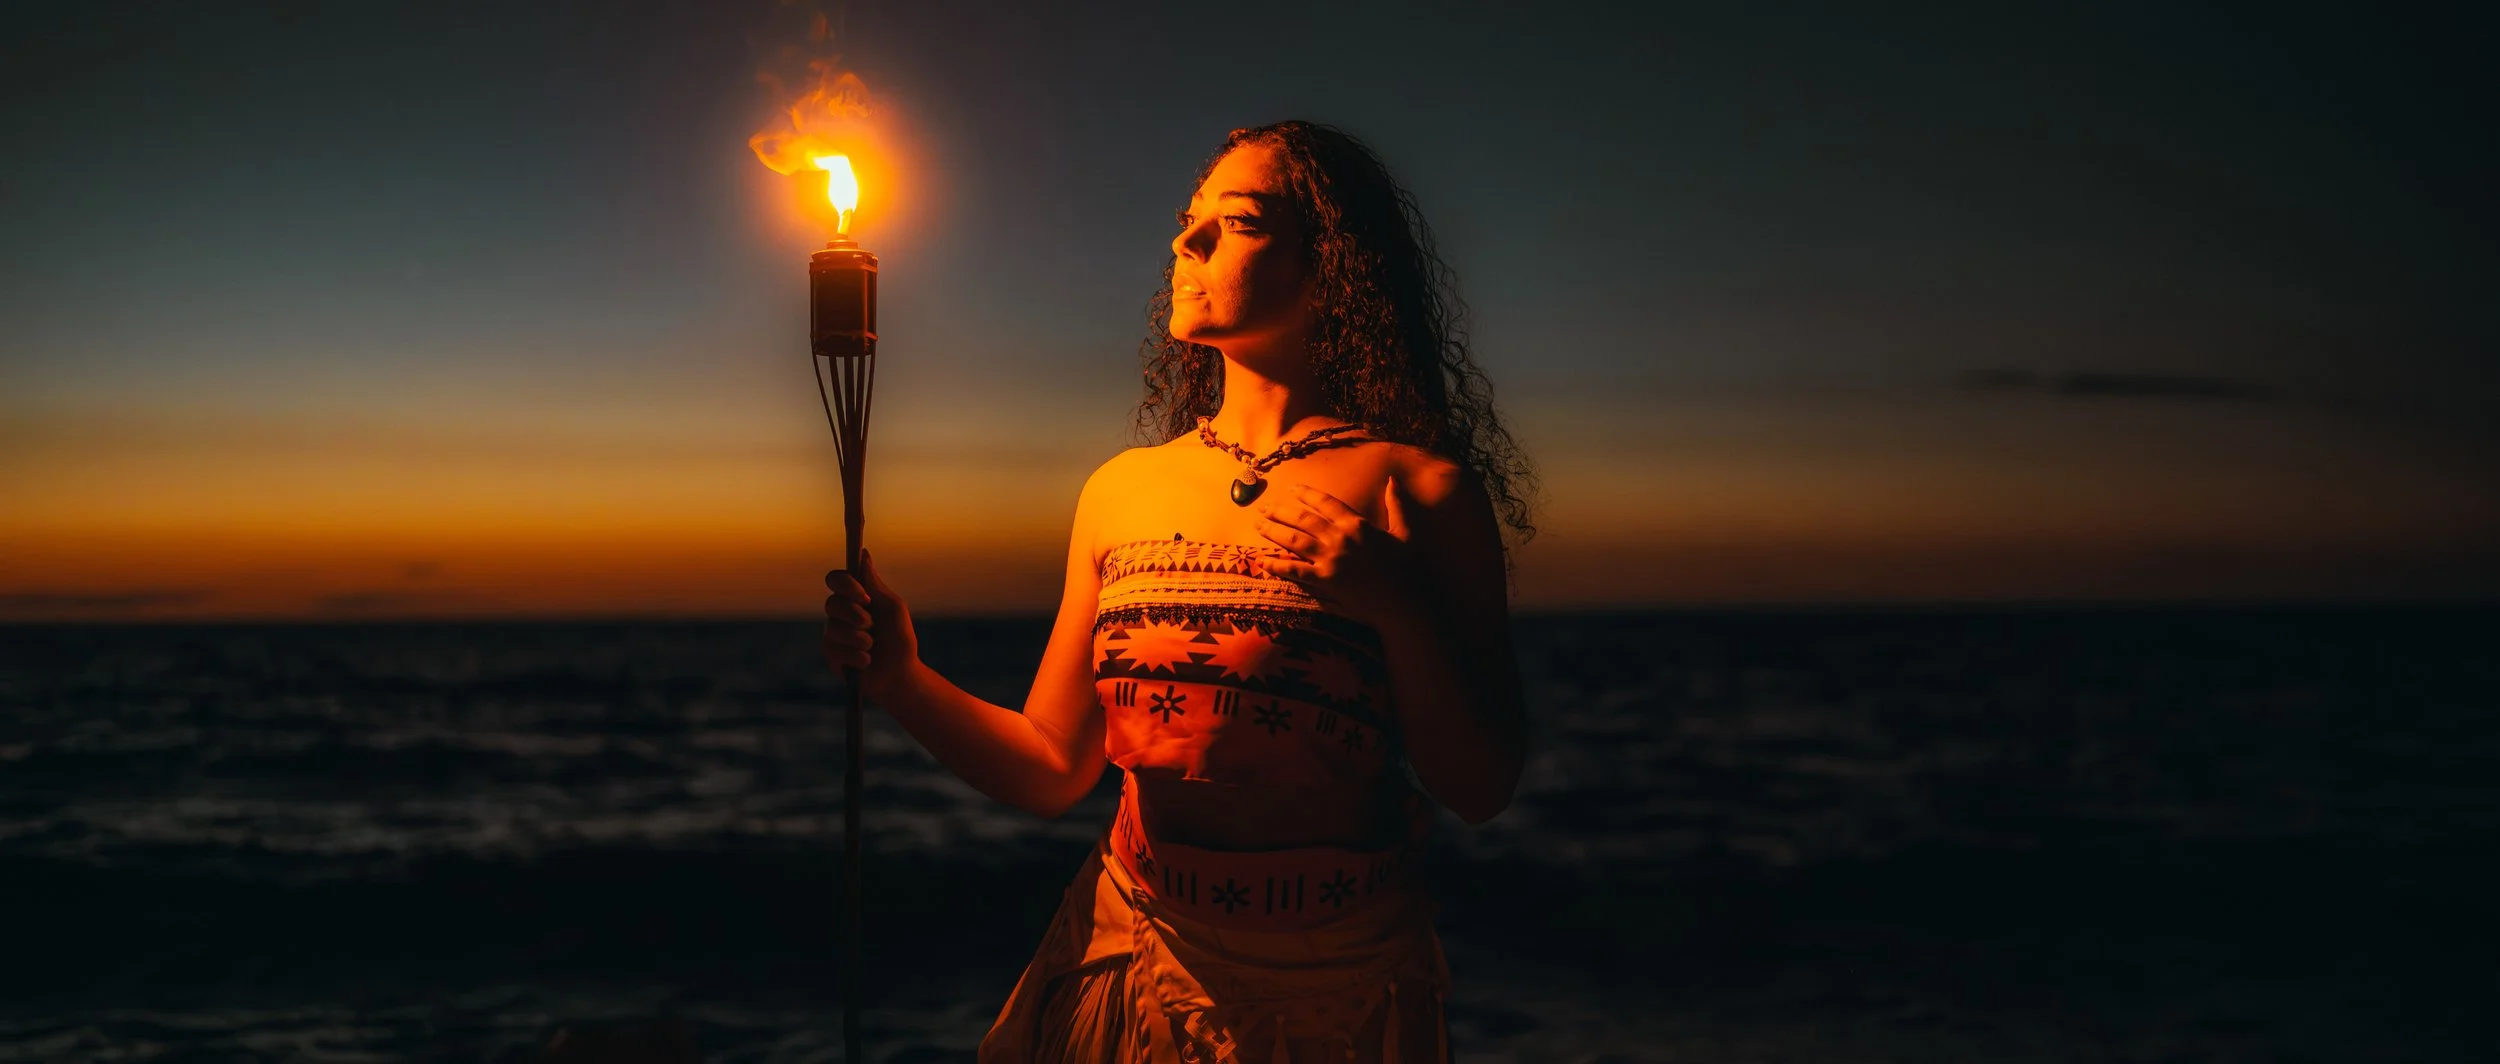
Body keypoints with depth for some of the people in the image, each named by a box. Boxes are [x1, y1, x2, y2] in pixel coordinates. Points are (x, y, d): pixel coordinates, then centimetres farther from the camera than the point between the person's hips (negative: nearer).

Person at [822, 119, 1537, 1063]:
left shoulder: (1415, 491, -7)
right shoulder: (1120, 491, 3)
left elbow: (1482, 789, -7)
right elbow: (1053, 769, 5)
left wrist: (1400, 610, -20)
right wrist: (905, 683, -9)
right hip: (1141, 973, 3)